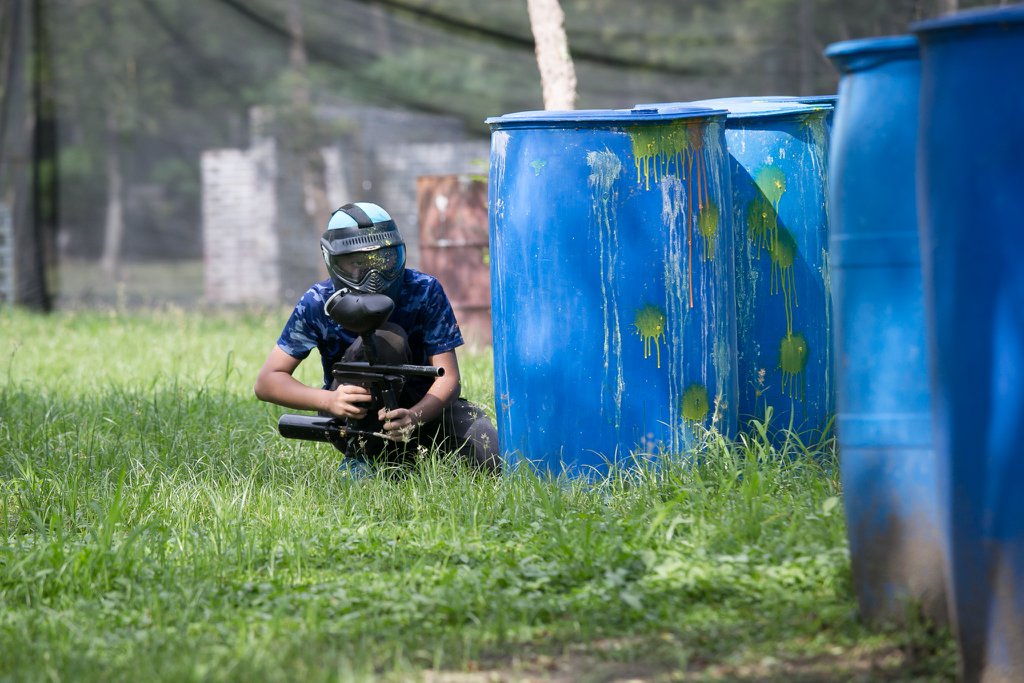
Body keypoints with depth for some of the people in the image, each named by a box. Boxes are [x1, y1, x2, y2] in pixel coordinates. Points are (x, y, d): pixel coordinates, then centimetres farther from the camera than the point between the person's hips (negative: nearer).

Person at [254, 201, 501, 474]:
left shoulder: (424, 291, -14)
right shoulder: (318, 304, -15)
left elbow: (448, 378, -17)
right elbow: (267, 382, -14)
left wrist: (415, 416, -39)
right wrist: (330, 400, -33)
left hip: (423, 405, 3)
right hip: (353, 421, -3)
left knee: (494, 458, -22)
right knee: (387, 340, -30)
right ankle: (370, 458, -23)